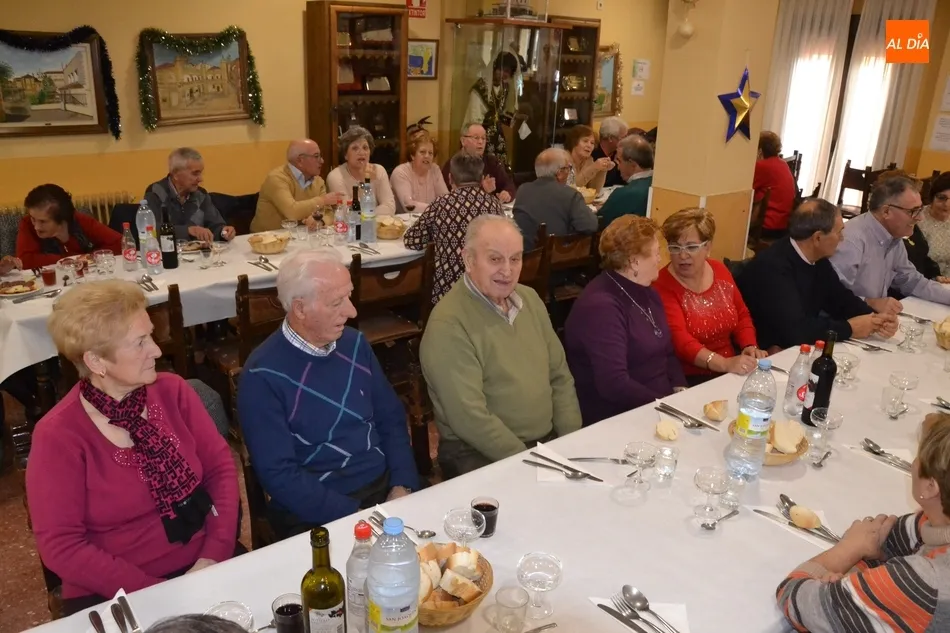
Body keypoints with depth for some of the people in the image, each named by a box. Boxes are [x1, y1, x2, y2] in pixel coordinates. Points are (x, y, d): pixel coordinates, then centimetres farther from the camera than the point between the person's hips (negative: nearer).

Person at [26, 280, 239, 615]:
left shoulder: (173, 391, 0)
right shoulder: (59, 436, -11)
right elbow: (61, 546, -10)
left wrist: (215, 554, -10)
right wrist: (158, 591, -16)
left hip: (203, 566, 3)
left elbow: (220, 466, 2)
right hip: (117, 595, -3)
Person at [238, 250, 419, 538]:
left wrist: (402, 485, -4)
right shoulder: (263, 376, -13)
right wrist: (356, 516, -19)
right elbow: (279, 476, -15)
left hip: (385, 487, 6)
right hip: (318, 514, -6)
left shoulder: (354, 344, 4)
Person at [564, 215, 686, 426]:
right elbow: (614, 384, -27)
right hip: (615, 420, -8)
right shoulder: (600, 306, -20)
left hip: (658, 408, 9)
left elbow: (667, 352, 17)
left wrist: (680, 392, 0)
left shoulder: (648, 293, 11)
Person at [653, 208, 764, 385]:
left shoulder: (719, 271, 7)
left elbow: (742, 315, 16)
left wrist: (750, 347, -3)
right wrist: (723, 363, -35)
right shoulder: (662, 286, -12)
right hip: (689, 380, -6)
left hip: (731, 372, 7)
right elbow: (679, 340, -23)